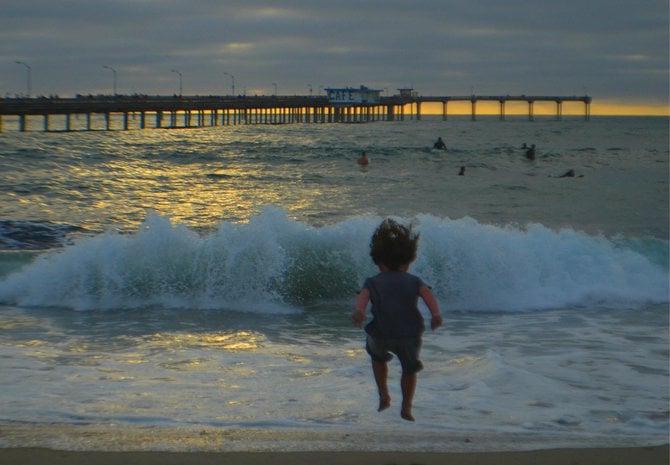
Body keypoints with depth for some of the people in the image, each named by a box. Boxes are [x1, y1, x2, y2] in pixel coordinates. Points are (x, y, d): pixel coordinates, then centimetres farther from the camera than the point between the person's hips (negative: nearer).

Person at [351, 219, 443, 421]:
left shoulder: (373, 281, 21)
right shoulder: (413, 281, 23)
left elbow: (363, 295, -3)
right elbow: (427, 293, 1)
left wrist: (359, 311, -21)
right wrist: (436, 314, -14)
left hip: (381, 334, 0)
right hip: (410, 334, 0)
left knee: (377, 355, 35)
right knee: (409, 368, 27)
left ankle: (383, 395, 31)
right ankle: (407, 407, 21)